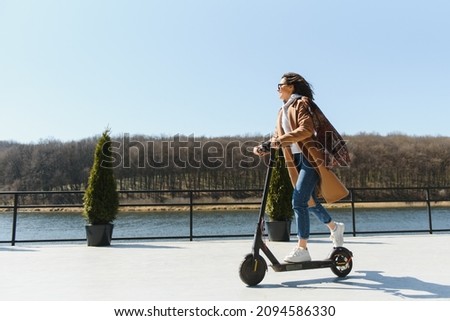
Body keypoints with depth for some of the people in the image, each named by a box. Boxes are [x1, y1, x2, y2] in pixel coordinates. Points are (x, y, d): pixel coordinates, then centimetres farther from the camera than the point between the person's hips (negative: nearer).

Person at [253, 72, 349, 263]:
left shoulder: (301, 103, -6)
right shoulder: (283, 111, 17)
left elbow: (307, 130, -21)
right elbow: (278, 137, 10)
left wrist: (281, 140, -28)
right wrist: (264, 148, -8)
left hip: (310, 159, -9)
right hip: (296, 160, 9)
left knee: (299, 201, -14)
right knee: (309, 202, 16)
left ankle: (302, 249, -6)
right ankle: (334, 227, 39)